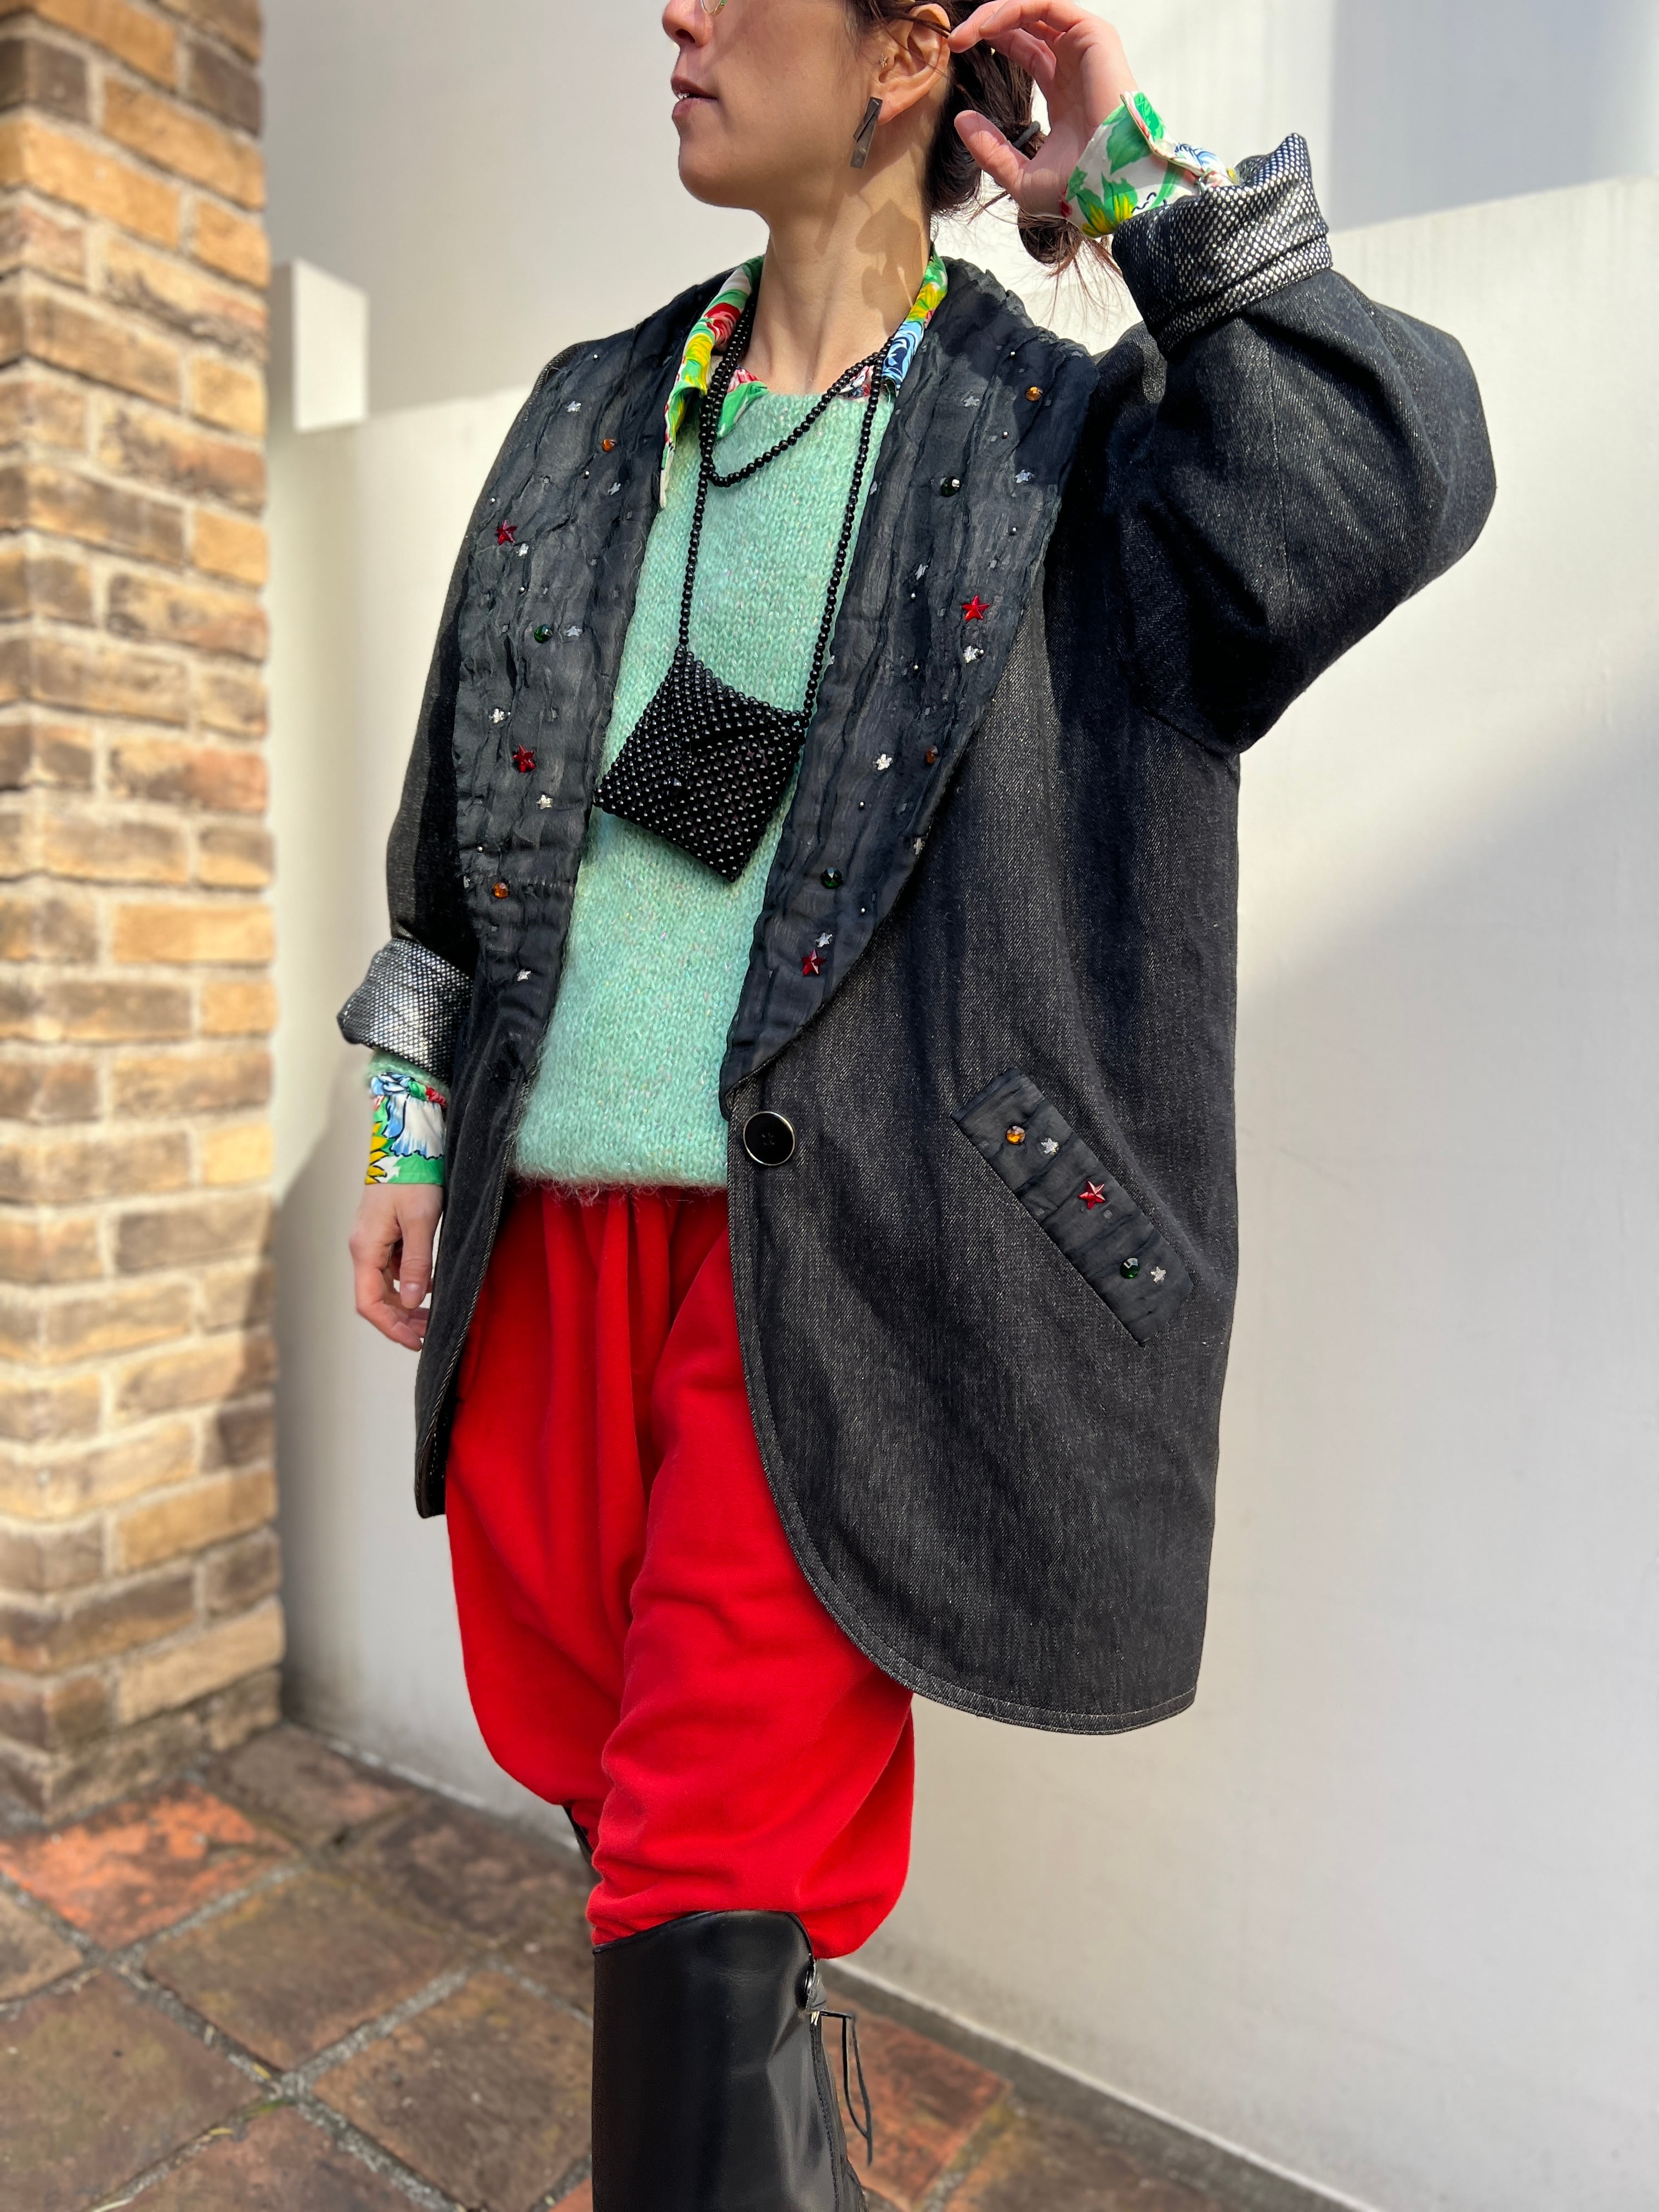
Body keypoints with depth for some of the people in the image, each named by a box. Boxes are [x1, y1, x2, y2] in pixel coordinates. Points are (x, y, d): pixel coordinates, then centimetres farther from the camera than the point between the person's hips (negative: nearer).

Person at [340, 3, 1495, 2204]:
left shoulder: (1061, 439, 2)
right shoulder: (594, 413, 15)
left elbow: (1397, 478, -14)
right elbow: (467, 808, 17)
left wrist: (1146, 185, -5)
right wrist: (413, 1126, 14)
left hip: (829, 1261, -5)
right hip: (551, 1225, 6)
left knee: (710, 1893, -4)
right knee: (593, 1759, 20)